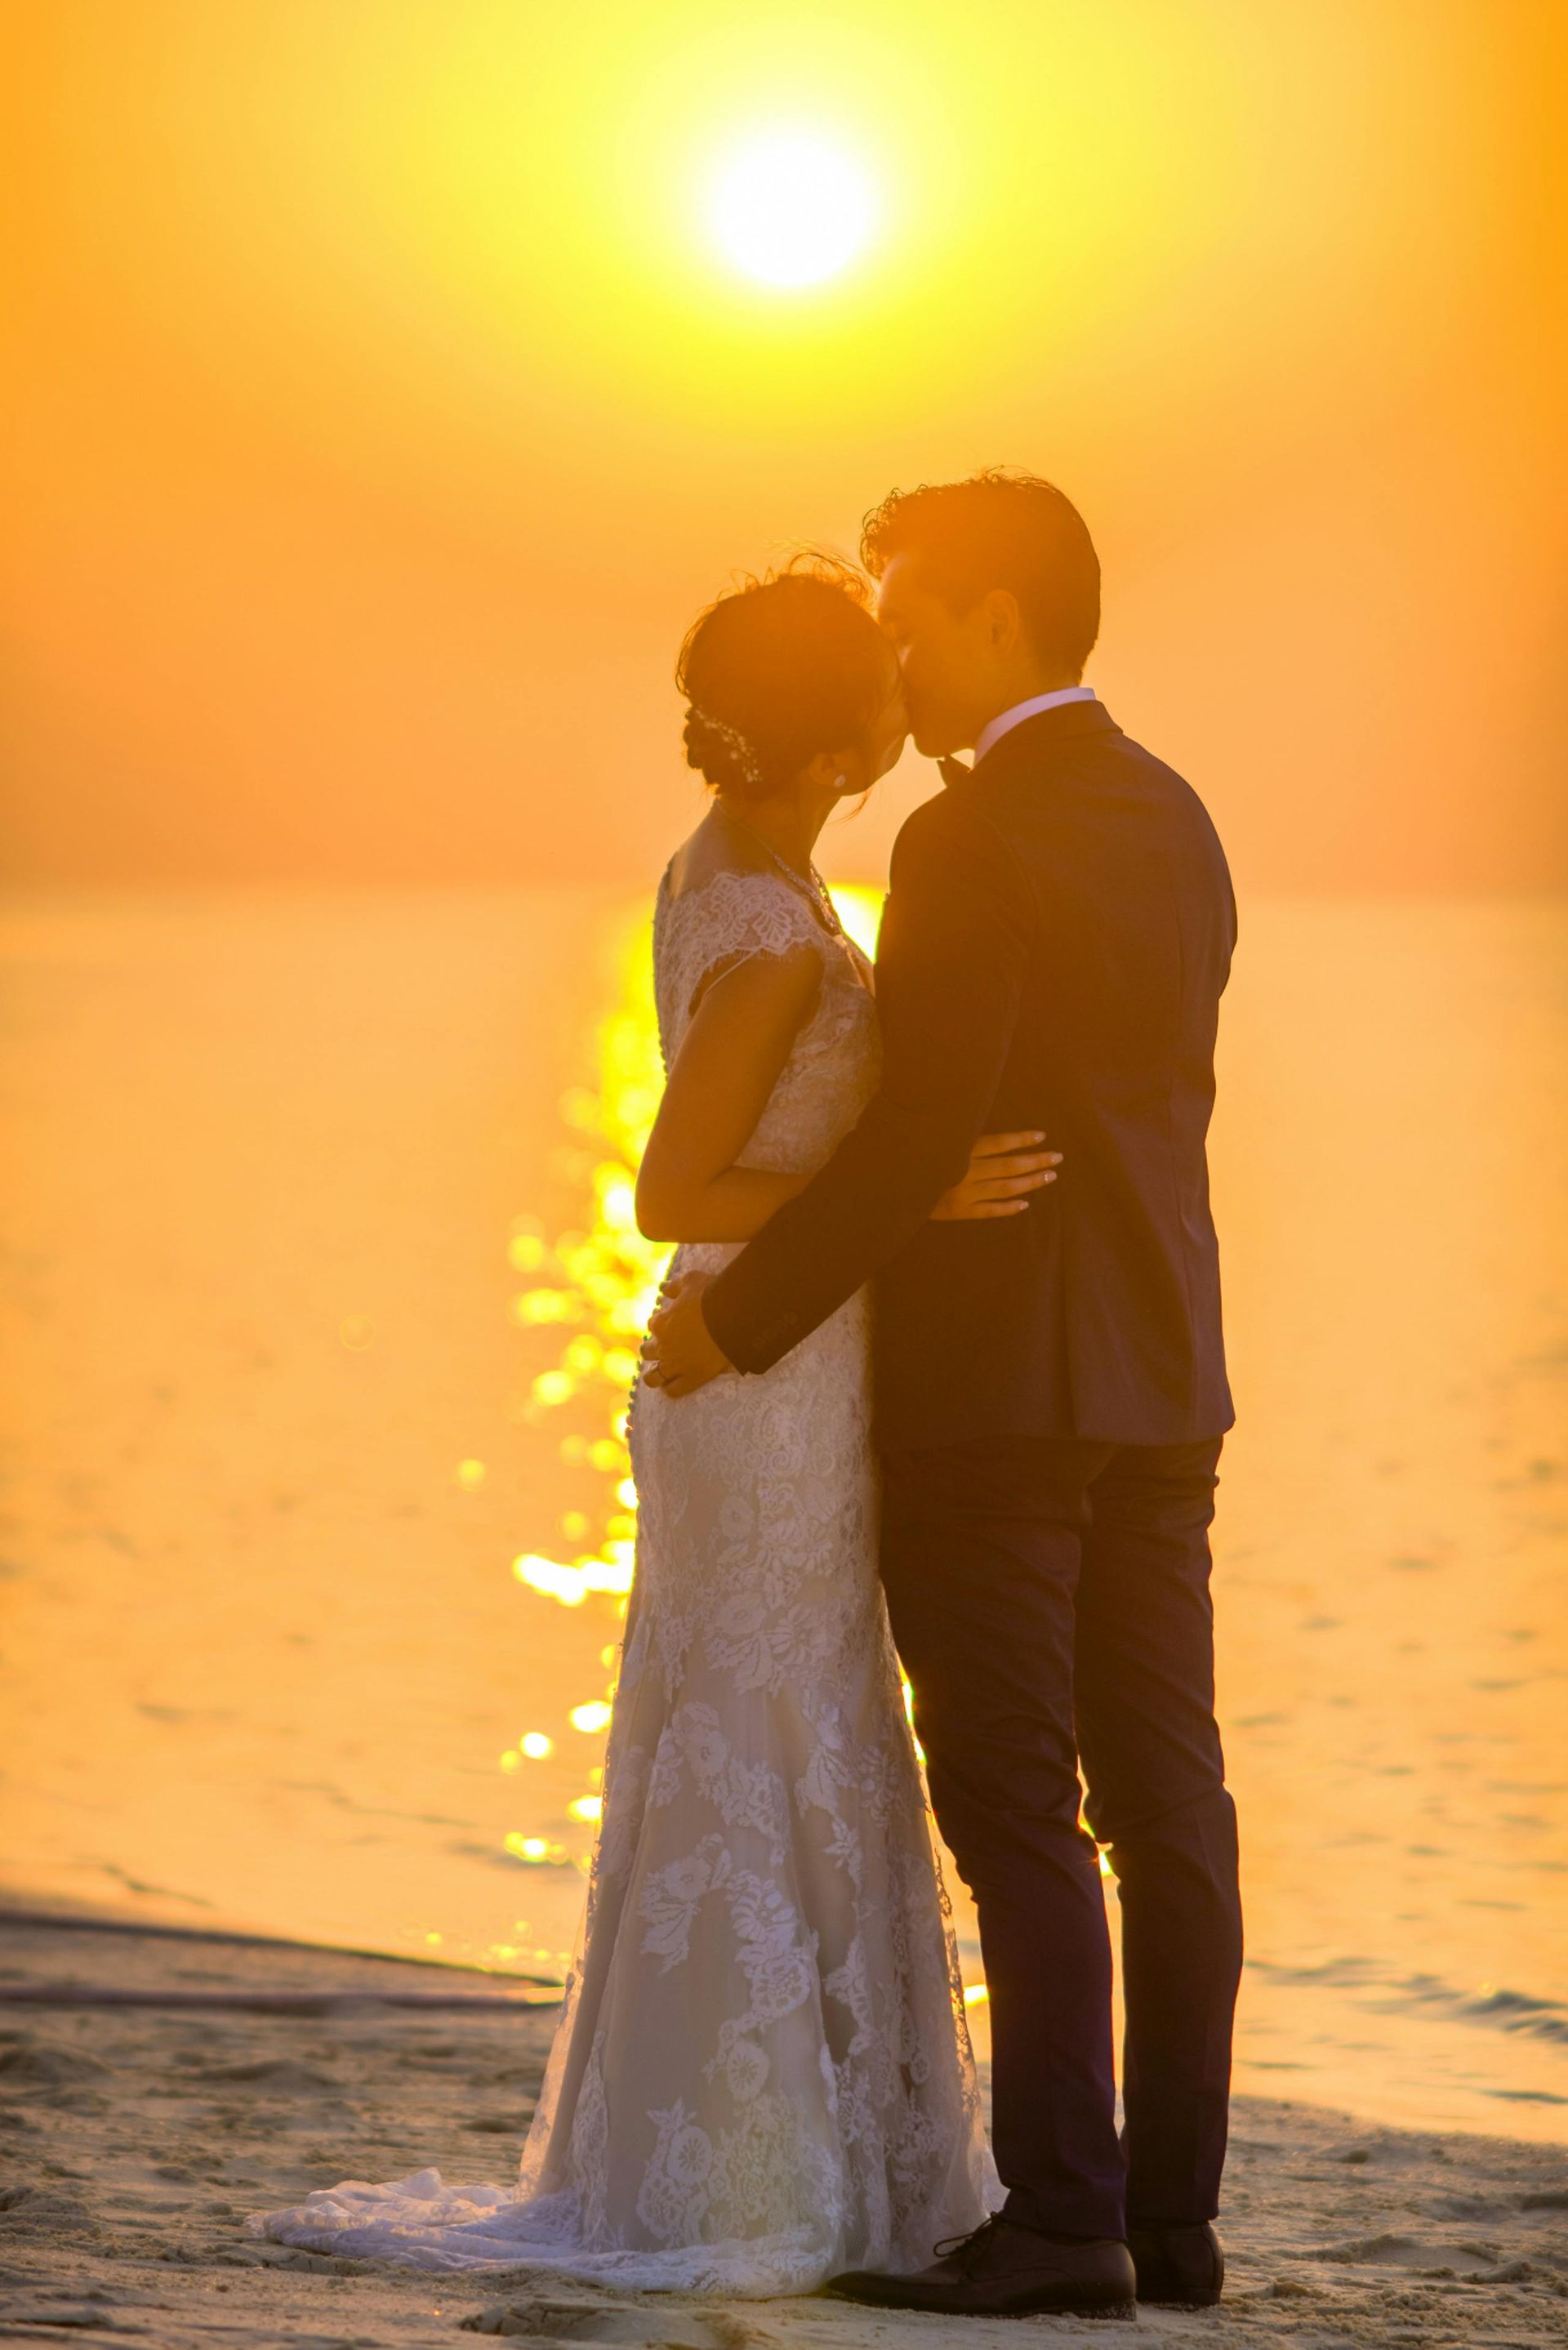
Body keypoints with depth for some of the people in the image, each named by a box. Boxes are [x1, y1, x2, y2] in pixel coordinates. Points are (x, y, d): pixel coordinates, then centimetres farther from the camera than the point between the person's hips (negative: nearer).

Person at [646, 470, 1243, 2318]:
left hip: (992, 1390, -8)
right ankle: (1173, 2211, 10)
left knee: (1018, 1817, -6)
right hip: (1161, 1378, 8)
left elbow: (917, 1139, -19)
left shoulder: (974, 840, -15)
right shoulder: (1174, 820, 12)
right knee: (1163, 1800, 7)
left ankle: (1058, 2216, -7)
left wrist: (743, 1316, -10)